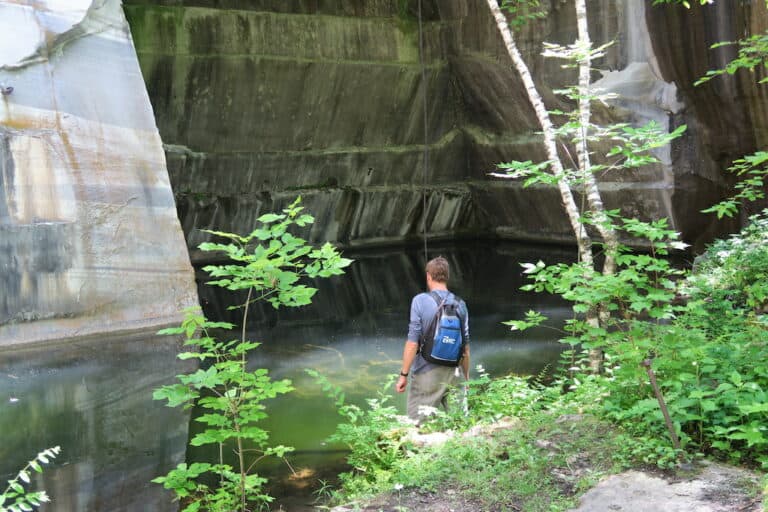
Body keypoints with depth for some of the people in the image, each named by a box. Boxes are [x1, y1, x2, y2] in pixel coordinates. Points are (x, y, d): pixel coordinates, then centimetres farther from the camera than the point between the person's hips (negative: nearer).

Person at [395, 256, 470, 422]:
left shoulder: (420, 301, -9)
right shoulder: (460, 304, 4)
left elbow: (412, 342, -12)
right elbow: (465, 347, 7)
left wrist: (403, 374, -6)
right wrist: (466, 376, 18)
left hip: (426, 373, -4)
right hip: (452, 373, 4)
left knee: (417, 423, 2)